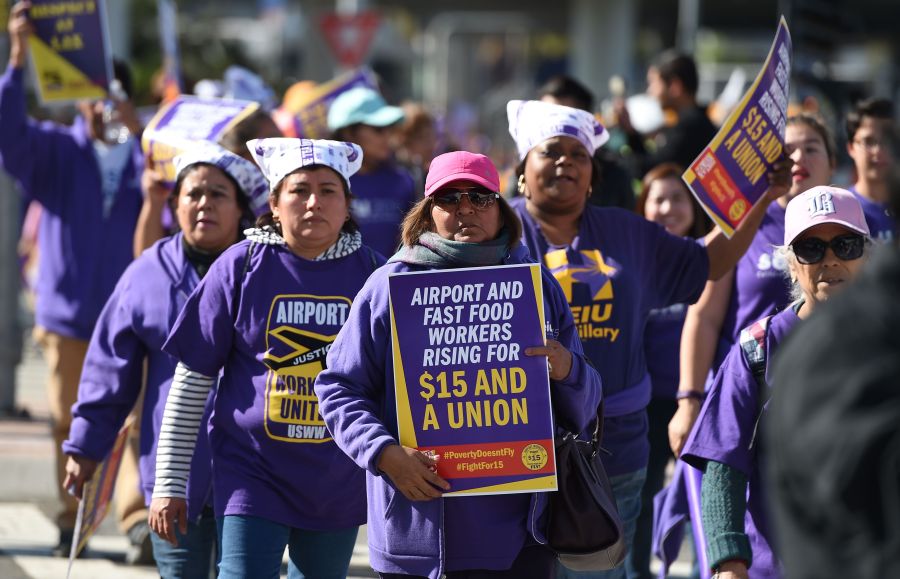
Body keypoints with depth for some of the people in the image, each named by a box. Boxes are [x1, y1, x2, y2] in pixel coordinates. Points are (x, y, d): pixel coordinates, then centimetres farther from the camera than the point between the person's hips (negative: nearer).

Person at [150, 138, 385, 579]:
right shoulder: (241, 267, -4)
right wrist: (169, 484, -1)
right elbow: (192, 379, 0)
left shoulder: (370, 273, 1)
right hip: (253, 472, -3)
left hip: (338, 484, 3)